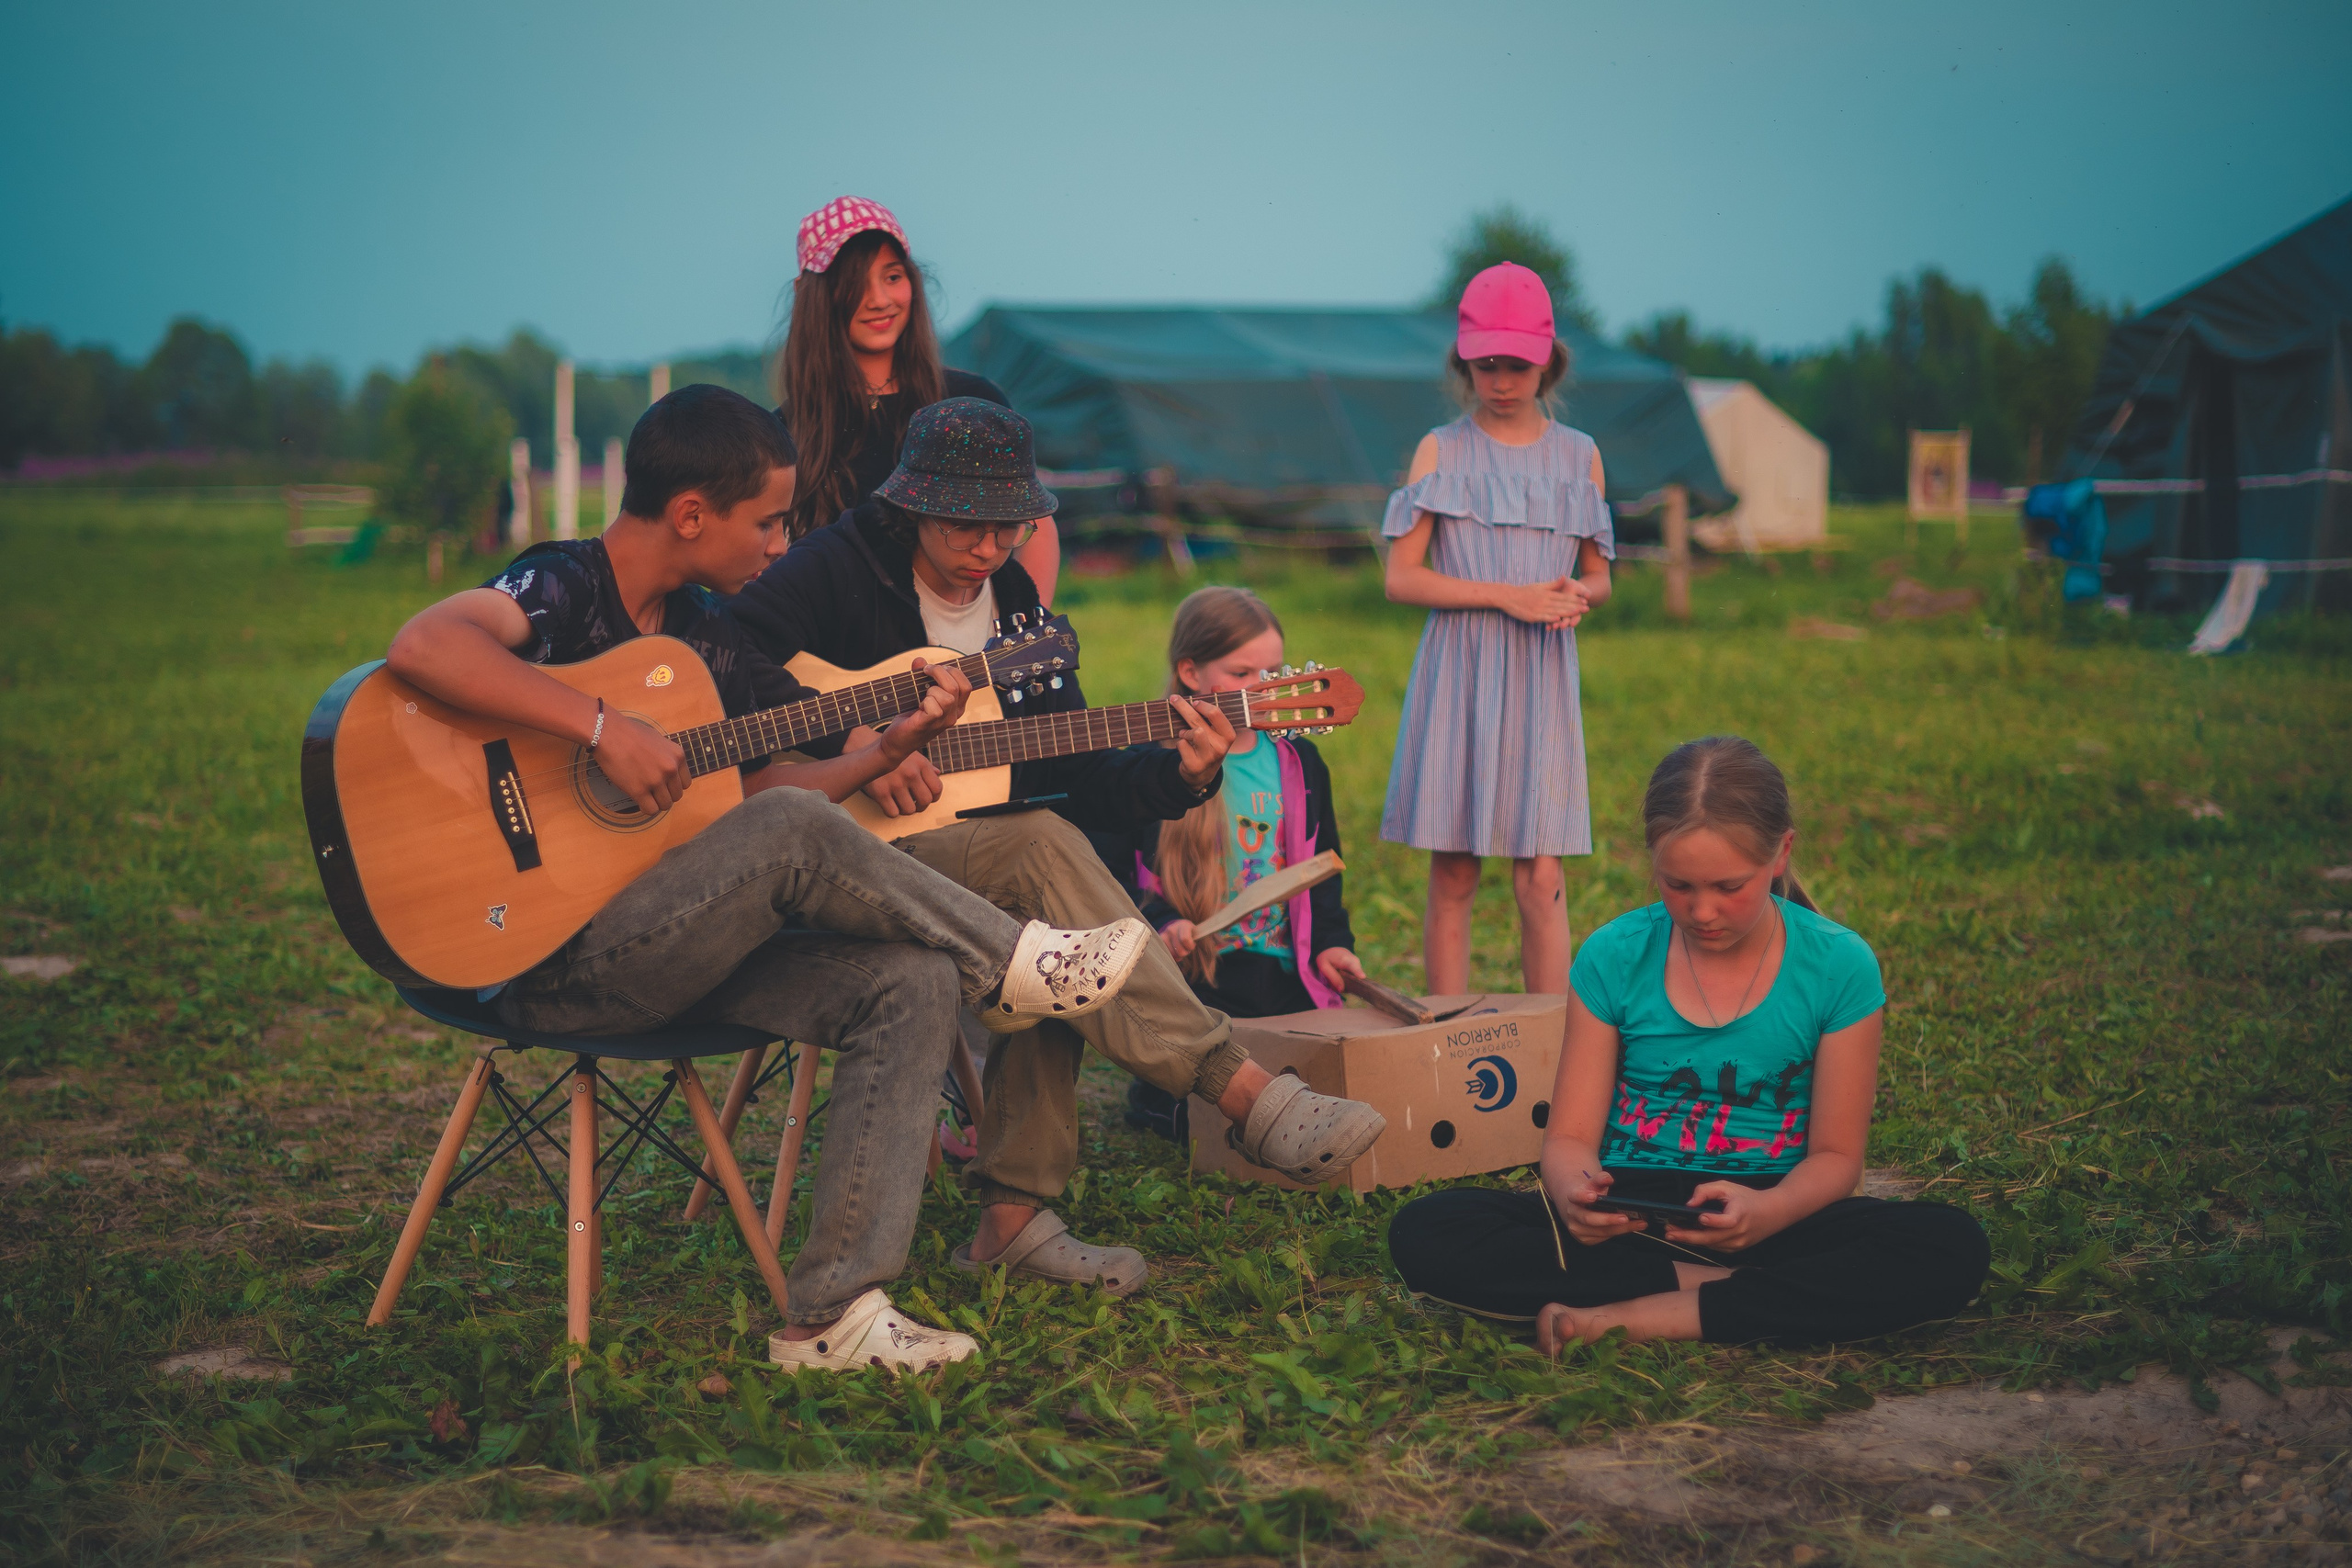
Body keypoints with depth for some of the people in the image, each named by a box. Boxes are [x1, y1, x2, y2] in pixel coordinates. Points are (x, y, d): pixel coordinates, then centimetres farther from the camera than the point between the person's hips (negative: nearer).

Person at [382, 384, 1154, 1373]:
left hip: (682, 949, 9)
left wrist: (890, 746, 7)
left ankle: (834, 1310, -16)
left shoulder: (704, 633, 15)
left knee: (911, 983, -11)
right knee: (795, 831, -28)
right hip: (551, 961, -8)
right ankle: (1012, 964, -5)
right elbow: (421, 646, -31)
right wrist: (607, 730, -32)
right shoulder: (564, 586, -10)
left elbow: (755, 793, 18)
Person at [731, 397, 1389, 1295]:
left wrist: (1180, 779, -8)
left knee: (1041, 928, -28)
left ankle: (1015, 1216, -23)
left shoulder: (1020, 610, 14)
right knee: (1040, 846, -30)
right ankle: (1244, 1094, -34)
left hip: (969, 864, 6)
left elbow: (1075, 780, 10)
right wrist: (852, 737, -26)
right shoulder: (839, 572, -4)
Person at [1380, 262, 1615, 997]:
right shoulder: (1441, 451, 3)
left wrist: (1577, 595, -8)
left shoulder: (1578, 455, 10)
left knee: (1541, 876, -4)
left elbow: (1598, 577, 16)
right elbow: (1401, 578, -3)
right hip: (1457, 678, -1)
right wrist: (1507, 596, -12)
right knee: (1452, 875, 1)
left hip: (1540, 684, 1)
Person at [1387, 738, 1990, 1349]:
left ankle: (1639, 1317, -26)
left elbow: (1835, 1156, -1)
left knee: (1953, 1249, -30)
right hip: (1629, 1216, 0)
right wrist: (1573, 1191, -24)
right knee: (1424, 1232, -25)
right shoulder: (1613, 956, 0)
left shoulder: (1839, 965, -3)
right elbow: (1571, 1134, 2)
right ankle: (1711, 1287, -21)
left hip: (1771, 1216, 0)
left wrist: (1765, 1213, -25)